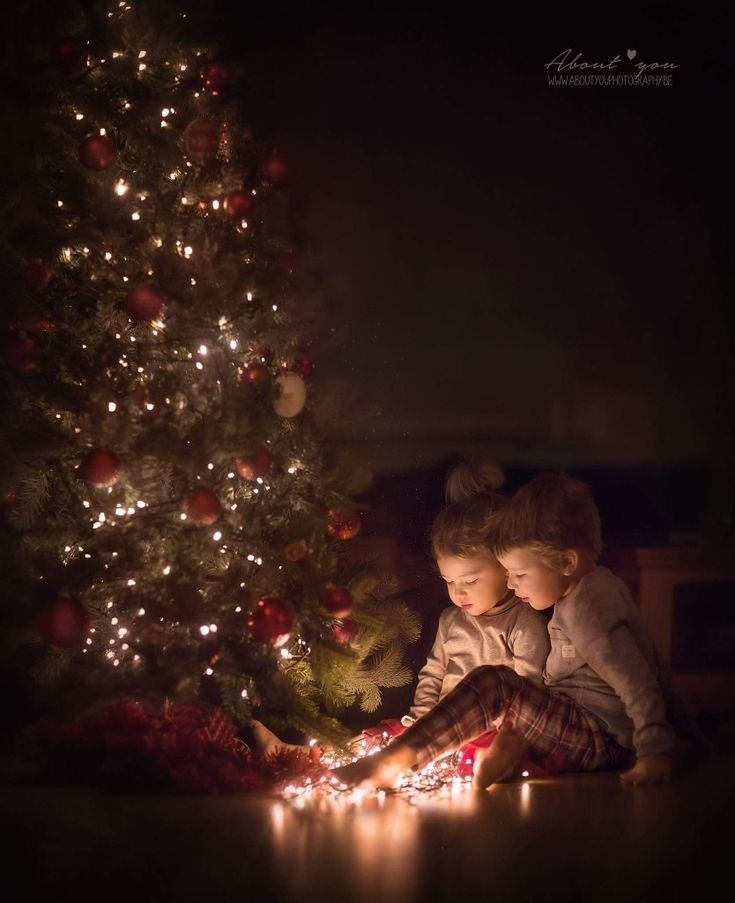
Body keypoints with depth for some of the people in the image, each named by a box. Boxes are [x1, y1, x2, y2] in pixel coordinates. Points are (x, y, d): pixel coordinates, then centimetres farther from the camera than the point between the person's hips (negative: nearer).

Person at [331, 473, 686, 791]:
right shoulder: (593, 587, 12)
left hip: (603, 738, -11)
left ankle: (394, 760, -25)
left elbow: (637, 682, -24)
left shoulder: (588, 605, -18)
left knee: (494, 684, -21)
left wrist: (655, 755, -28)